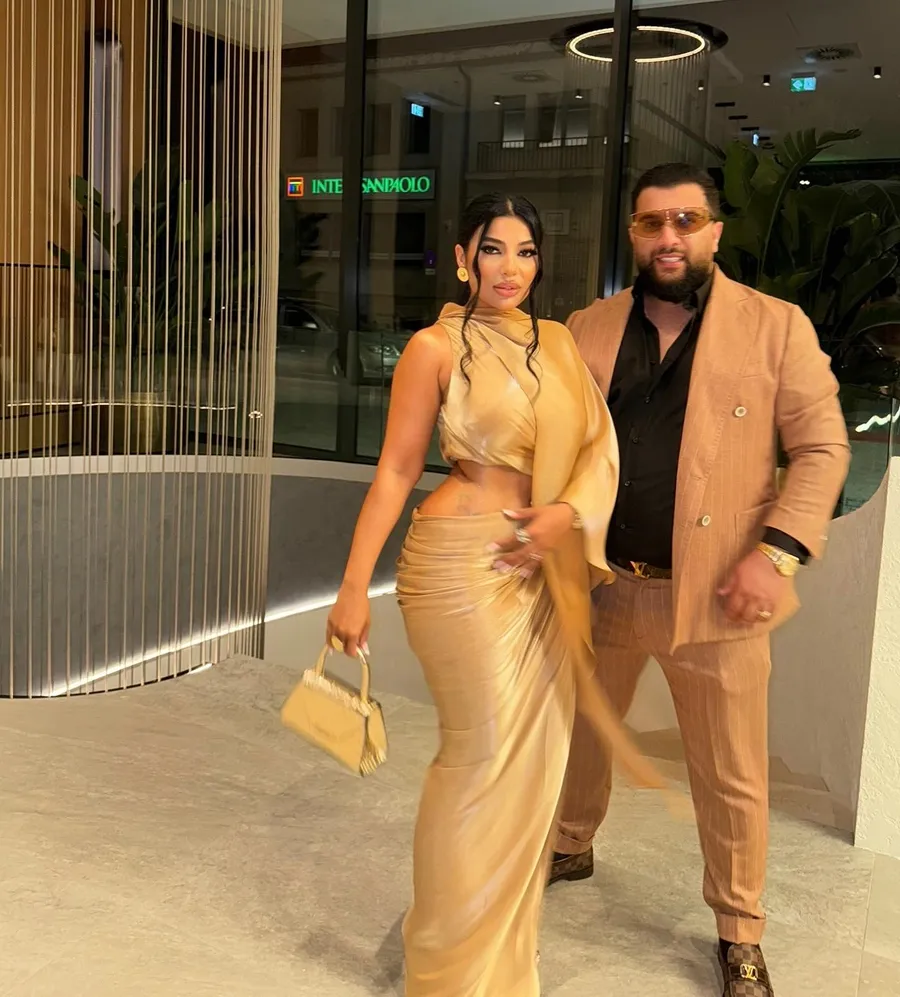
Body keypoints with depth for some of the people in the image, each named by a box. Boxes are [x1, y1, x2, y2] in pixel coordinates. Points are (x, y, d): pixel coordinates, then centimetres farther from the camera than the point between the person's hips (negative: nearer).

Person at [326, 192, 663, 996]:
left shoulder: (557, 343, 11)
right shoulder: (436, 347, -6)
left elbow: (598, 441, 6)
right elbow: (396, 471, -8)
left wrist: (567, 512, -14)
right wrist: (354, 587, -13)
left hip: (544, 568, 6)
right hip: (463, 563, -6)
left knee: (537, 750, 12)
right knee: (483, 753, 0)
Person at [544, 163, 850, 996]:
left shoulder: (777, 327, -2)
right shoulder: (587, 330, 7)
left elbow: (822, 447, -4)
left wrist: (778, 551, -15)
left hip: (715, 594, -3)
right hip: (600, 584, 3)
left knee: (731, 779, 9)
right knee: (579, 734, 21)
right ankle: (571, 848, 48)